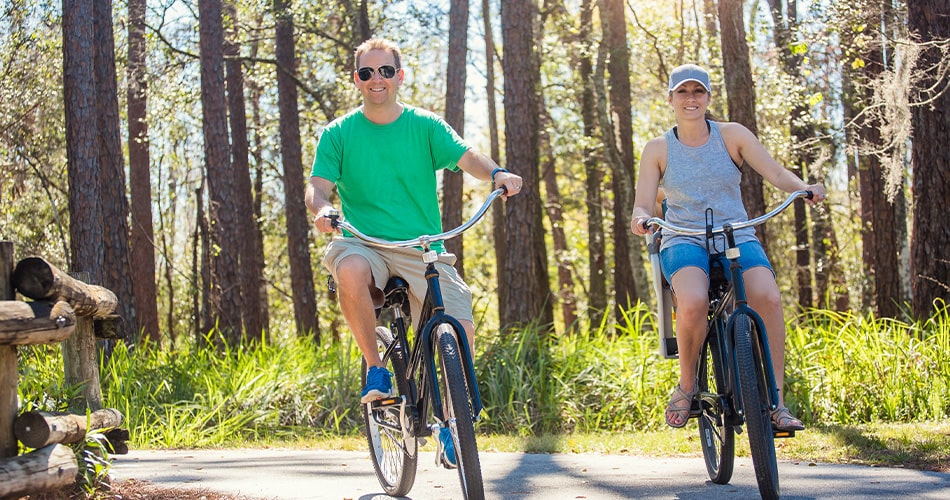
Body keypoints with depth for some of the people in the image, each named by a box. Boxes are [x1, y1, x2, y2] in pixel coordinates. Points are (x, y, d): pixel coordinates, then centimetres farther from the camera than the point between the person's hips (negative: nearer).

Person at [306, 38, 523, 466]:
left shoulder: (425, 125, 7)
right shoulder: (338, 134, 7)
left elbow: (464, 156, -7)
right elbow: (318, 186, -1)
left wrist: (496, 173, -29)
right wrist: (322, 207, -26)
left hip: (424, 250, 1)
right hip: (364, 243, -1)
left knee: (461, 329, -19)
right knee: (350, 270, -38)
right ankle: (376, 369, -15)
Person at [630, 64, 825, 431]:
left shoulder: (732, 135, 5)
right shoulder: (658, 149, 5)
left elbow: (775, 172, -4)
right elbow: (643, 205, 0)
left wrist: (804, 188, -25)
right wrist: (640, 218, -25)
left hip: (738, 238, 1)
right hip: (684, 240, -1)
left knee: (768, 298, -30)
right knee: (693, 303, -36)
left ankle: (775, 401, -19)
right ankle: (687, 384, -9)